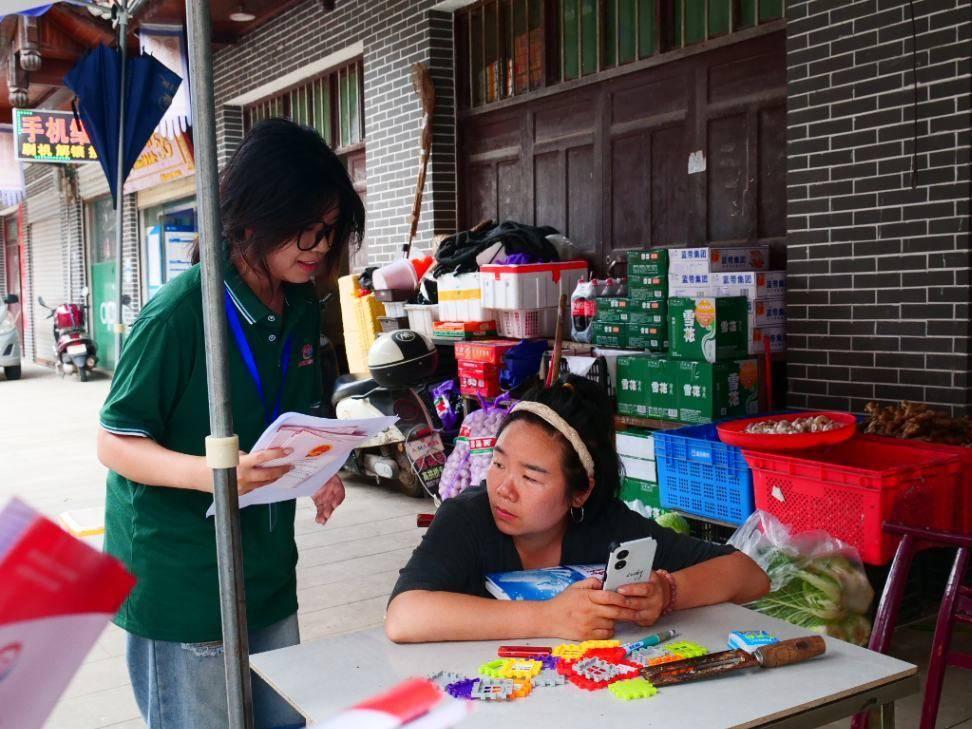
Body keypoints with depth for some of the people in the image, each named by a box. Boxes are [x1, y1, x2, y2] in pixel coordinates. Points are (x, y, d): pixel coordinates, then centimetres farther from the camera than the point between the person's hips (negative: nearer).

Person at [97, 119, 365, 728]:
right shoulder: (180, 312, -19)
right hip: (181, 583, -7)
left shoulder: (304, 310, 3)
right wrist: (211, 472, -31)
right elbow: (116, 443, -14)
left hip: (268, 572, 7)